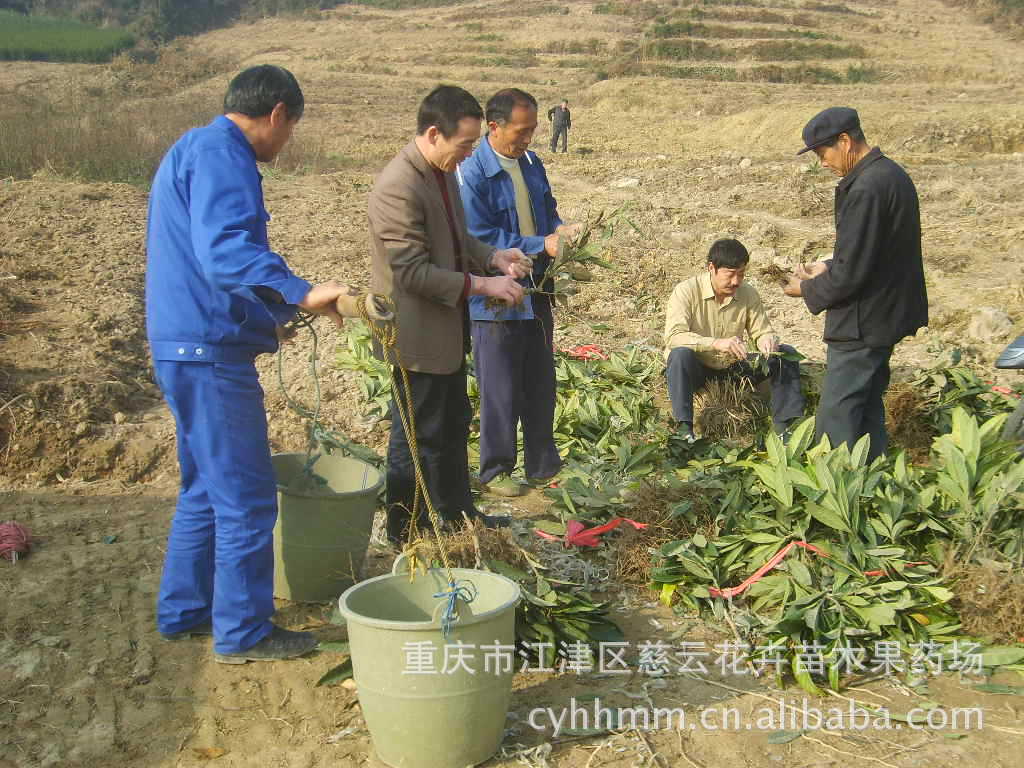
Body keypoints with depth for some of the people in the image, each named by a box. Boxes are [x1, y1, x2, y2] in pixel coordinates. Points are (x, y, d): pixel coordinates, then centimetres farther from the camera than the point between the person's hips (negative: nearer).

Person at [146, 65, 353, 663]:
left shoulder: (196, 150, 20)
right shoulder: (221, 155, -14)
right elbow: (225, 250, -30)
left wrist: (266, 317, 33)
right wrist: (299, 294, -39)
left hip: (184, 346, 11)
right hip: (210, 351, -11)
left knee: (208, 486, 21)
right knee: (247, 495, -1)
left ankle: (184, 611, 31)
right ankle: (243, 631, 9)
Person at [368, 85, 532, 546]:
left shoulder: (443, 172, 6)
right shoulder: (399, 187, -25)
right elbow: (412, 271, -26)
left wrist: (492, 257, 0)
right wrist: (482, 285, -23)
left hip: (446, 327, 10)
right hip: (417, 335, -10)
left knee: (453, 426, 22)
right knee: (416, 438, 5)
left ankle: (458, 515, 39)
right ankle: (405, 534, 23)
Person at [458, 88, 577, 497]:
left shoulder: (531, 163, 5)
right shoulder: (471, 174, -18)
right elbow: (482, 239, -21)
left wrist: (559, 229, -4)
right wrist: (541, 246, -23)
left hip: (536, 292, 7)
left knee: (541, 384, 16)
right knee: (500, 390, 4)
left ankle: (543, 464, 30)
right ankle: (495, 470, 21)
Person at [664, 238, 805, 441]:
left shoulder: (748, 294, -2)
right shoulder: (686, 291, -17)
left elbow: (762, 331, 4)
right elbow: (673, 336, -29)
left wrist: (768, 340, -23)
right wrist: (717, 343, -43)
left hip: (733, 368, 4)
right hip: (697, 370, -4)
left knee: (786, 354, -11)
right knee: (680, 354, -38)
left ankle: (785, 424, -13)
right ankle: (684, 428, -35)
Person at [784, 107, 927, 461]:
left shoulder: (865, 189, -23)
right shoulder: (892, 174, 9)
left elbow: (851, 273, -23)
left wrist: (809, 290, -7)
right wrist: (829, 267, 12)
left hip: (862, 324, -10)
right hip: (888, 313, 10)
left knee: (837, 416, -3)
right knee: (868, 407, 19)